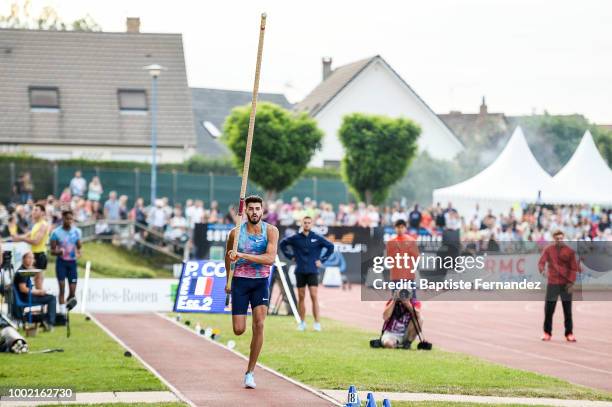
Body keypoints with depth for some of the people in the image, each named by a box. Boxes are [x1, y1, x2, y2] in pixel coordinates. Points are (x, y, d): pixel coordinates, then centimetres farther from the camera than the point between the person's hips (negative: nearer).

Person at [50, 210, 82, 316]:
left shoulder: (77, 231, 4)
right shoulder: (56, 232, -5)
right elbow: (52, 250, -3)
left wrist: (78, 253, -9)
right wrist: (59, 252, -24)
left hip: (72, 262, 3)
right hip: (61, 262, -3)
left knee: (72, 290, -3)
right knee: (62, 288, -7)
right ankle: (62, 312, -5)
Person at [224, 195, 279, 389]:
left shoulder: (271, 231, -8)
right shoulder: (236, 232, -5)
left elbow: (270, 258, -21)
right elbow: (228, 257, 13)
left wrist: (243, 255, -26)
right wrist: (228, 280, 21)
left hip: (261, 282, 0)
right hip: (240, 281, 0)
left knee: (259, 325, -14)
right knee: (238, 330, -5)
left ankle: (250, 372, -3)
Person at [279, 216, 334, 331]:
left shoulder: (317, 238, 0)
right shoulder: (295, 238, 3)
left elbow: (330, 247, 8)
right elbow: (283, 244, 16)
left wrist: (322, 260, 3)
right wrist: (291, 256, 9)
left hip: (312, 271, -2)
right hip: (300, 272, 2)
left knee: (314, 296, -8)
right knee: (301, 297, 6)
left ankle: (317, 323, -7)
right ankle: (302, 322, 14)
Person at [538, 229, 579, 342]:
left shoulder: (570, 251, 3)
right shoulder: (548, 250, 3)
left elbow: (574, 268, 2)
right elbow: (541, 262, -9)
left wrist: (571, 282, -10)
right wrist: (542, 270, -31)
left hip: (565, 284, 0)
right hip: (552, 283, 0)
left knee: (567, 310, 0)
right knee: (548, 309, 0)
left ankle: (569, 334, 6)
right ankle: (547, 333, 10)